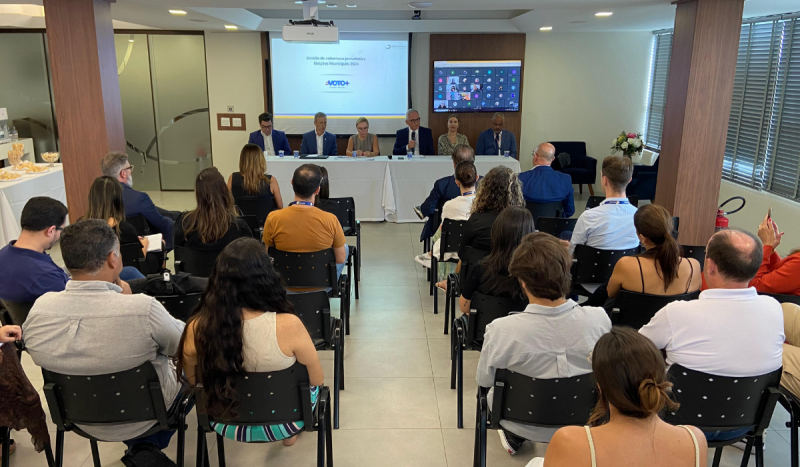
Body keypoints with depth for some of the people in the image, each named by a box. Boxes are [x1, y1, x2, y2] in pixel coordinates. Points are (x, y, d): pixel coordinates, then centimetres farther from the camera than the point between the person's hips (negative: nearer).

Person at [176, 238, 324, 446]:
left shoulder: (197, 328, -23)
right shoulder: (288, 325, -31)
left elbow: (192, 380, -3)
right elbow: (317, 379, -14)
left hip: (227, 424, 2)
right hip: (283, 421, -2)